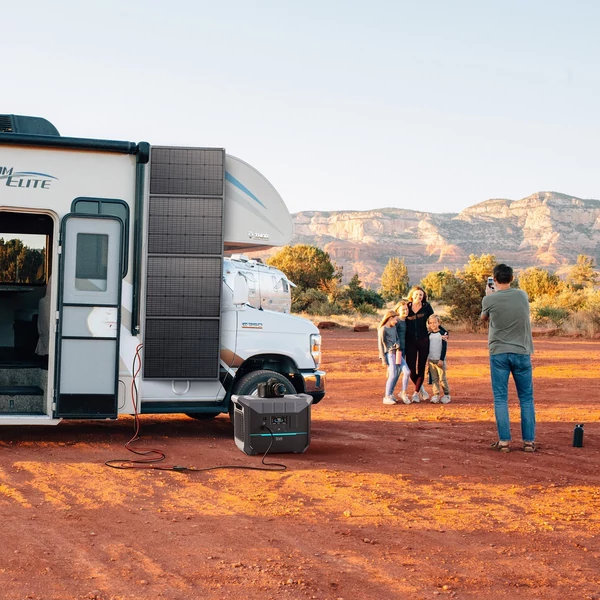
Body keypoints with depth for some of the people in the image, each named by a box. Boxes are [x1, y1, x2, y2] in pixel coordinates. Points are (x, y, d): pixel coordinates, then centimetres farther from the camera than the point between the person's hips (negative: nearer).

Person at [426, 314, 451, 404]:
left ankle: (447, 395, 6)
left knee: (442, 378, -3)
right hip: (431, 360, 4)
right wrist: (427, 359, 13)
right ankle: (436, 395, 6)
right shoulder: (429, 335, 10)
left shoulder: (442, 333, -5)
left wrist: (441, 359, -12)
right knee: (434, 379, 4)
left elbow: (444, 347, -7)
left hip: (440, 360, -4)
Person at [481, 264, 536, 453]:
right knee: (526, 398, 9)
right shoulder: (522, 296, 0)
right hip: (521, 352, 2)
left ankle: (504, 441, 1)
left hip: (499, 353, -2)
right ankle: (529, 441, 8)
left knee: (500, 399, 4)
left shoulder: (489, 300, -7)